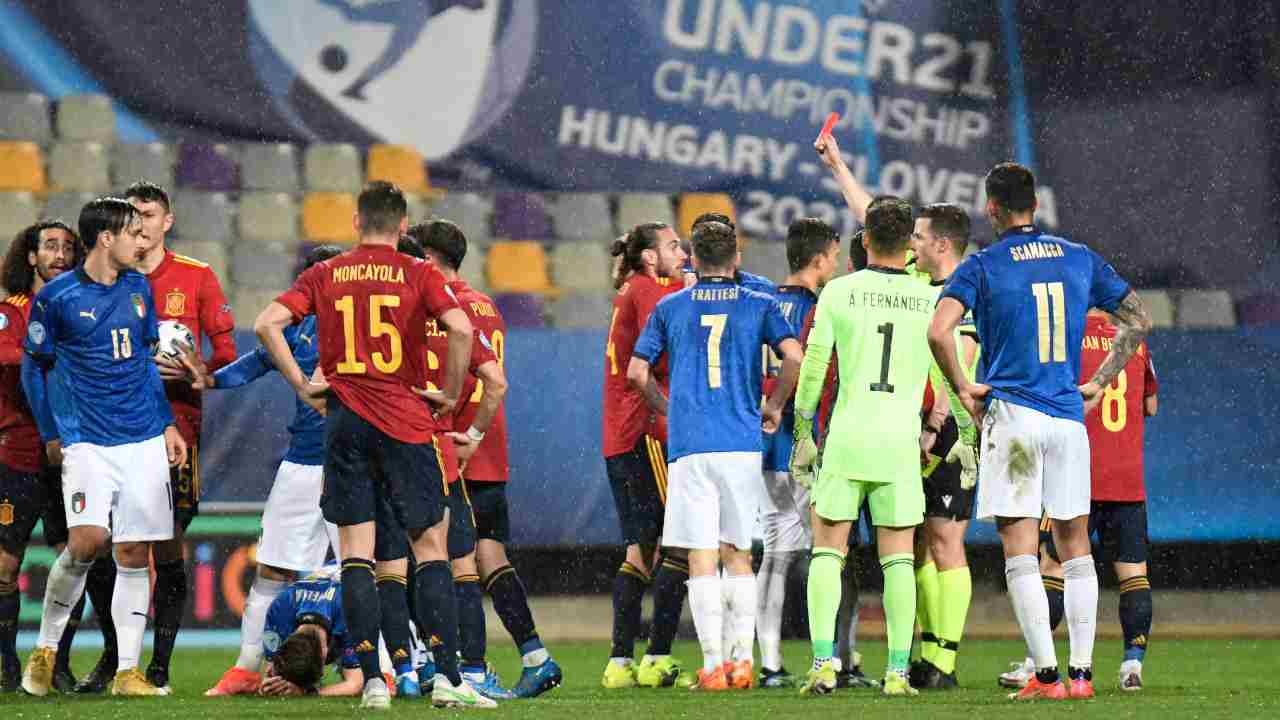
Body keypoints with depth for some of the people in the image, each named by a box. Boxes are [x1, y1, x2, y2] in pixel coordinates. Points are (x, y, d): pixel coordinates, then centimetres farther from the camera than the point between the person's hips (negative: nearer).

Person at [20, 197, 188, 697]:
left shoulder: (139, 288, 9)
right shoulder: (56, 297, -5)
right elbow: (33, 369, 5)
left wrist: (167, 424, 16)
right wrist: (51, 437, 4)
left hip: (144, 440, 4)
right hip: (87, 442, -4)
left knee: (134, 553, 1)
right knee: (88, 541, -20)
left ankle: (127, 673, 4)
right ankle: (45, 648, 0)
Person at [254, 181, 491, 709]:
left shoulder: (324, 275, 7)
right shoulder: (418, 275, 0)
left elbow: (267, 324, -3)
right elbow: (460, 329, -15)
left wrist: (302, 385, 3)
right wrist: (450, 393, -2)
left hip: (343, 422, 2)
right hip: (406, 424, -2)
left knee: (355, 554, 4)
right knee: (431, 547, 3)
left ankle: (371, 681, -3)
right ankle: (447, 678, -5)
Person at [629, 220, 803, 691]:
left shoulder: (670, 308, 9)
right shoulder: (759, 306, 7)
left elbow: (637, 371, 7)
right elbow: (794, 357, -6)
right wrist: (773, 408, 8)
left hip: (688, 444, -1)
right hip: (742, 443, 1)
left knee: (701, 559, -1)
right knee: (738, 556, 11)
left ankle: (713, 665, -7)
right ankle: (741, 661, 7)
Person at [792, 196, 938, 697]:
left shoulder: (838, 293, -1)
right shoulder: (930, 300, 2)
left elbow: (812, 368, 0)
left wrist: (802, 434, 10)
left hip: (847, 436, -1)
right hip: (901, 440, 1)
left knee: (827, 552, 6)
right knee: (898, 559, 5)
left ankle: (823, 663, -7)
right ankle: (897, 671, 0)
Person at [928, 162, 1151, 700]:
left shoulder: (982, 266, -3)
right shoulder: (1080, 259, 9)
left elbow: (939, 330, -18)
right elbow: (1138, 321, 14)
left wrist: (962, 387, -4)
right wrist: (1100, 382, 16)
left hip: (1011, 414, -4)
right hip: (1068, 417, 4)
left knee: (1020, 551, -3)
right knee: (1076, 549, 11)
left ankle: (1046, 674, -9)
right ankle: (1081, 672, 7)